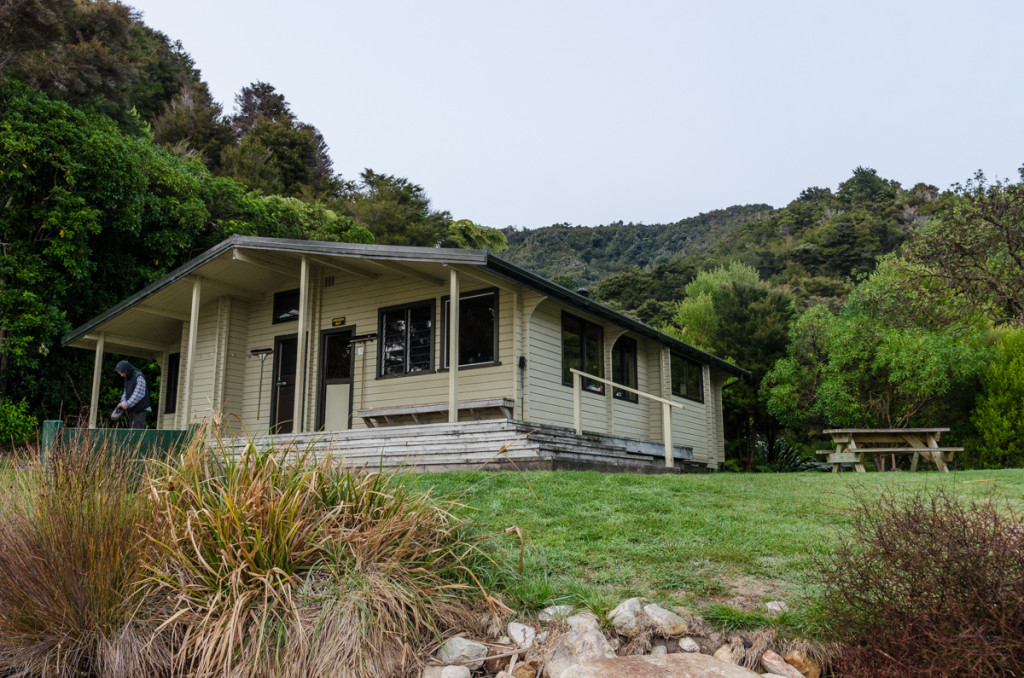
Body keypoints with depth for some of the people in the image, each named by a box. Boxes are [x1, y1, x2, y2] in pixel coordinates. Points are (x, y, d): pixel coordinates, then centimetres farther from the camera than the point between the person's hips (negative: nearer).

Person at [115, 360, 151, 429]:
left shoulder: (139, 377, -13)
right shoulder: (127, 378, 13)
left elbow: (139, 394, -19)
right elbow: (125, 392, 15)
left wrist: (127, 404, -20)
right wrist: (123, 402, -4)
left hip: (140, 410, -8)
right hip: (132, 410, 8)